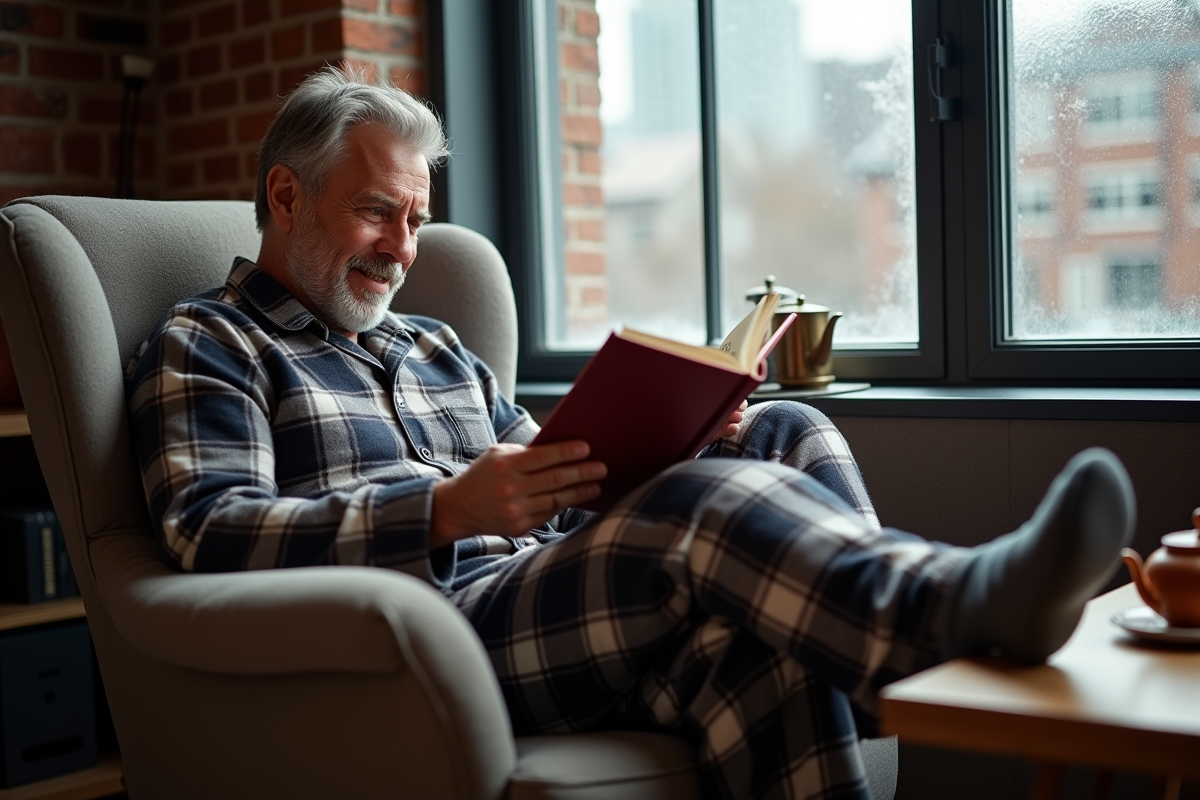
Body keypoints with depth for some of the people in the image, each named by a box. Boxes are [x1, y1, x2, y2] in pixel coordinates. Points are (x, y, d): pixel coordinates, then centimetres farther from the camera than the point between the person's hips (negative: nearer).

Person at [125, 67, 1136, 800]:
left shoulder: (437, 349, 31)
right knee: (706, 510, -33)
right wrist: (445, 513, -22)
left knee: (785, 436, -18)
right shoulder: (204, 347, 10)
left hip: (550, 605, 7)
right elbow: (213, 534, -8)